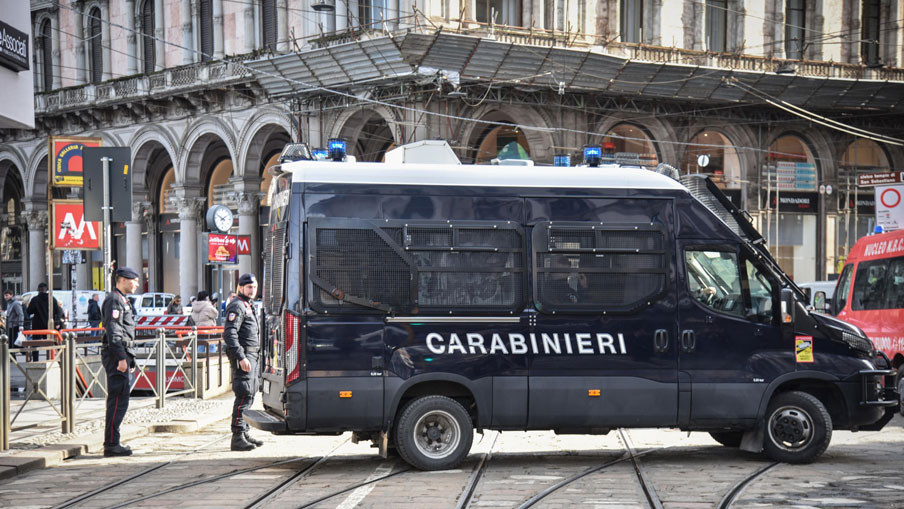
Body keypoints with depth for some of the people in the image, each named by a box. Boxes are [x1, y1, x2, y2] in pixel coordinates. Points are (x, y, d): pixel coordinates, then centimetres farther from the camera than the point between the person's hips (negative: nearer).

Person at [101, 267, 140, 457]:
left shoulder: (121, 300, 21)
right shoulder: (114, 300, -11)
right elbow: (113, 331, -19)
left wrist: (129, 359, 26)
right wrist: (121, 358, -23)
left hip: (121, 354, 11)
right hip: (116, 355, -11)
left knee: (117, 401, 12)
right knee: (118, 400, -10)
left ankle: (112, 442, 16)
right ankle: (111, 444, -9)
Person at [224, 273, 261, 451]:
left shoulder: (248, 306, 21)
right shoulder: (237, 306, -11)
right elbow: (229, 334, -20)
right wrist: (241, 357, -26)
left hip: (252, 355, 10)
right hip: (243, 357, -10)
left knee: (250, 395, 13)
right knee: (244, 395, -14)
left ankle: (244, 433, 21)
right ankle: (238, 438, -15)